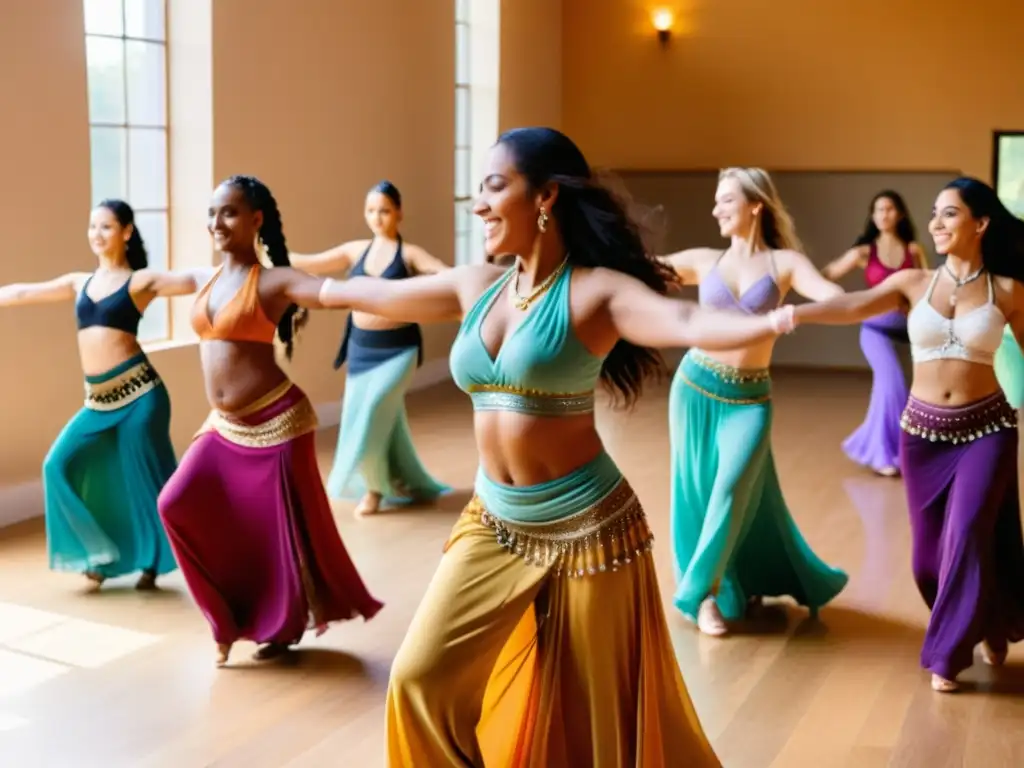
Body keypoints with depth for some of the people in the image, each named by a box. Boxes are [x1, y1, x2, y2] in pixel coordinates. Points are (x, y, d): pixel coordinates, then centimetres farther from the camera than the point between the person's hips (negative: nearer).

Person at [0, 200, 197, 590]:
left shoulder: (141, 280, -2)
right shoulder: (80, 283, 14)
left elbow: (192, 281, -15)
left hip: (138, 392, -6)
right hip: (98, 400, 6)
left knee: (142, 476, 0)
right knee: (61, 465, 0)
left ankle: (153, 562, 16)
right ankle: (101, 553, 12)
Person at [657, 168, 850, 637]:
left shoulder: (785, 262, -2)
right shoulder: (705, 261, 5)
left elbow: (836, 298, -18)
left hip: (749, 399, -2)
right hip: (695, 387, 3)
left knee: (734, 489, -14)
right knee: (697, 489, 6)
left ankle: (706, 588, 2)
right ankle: (719, 589, 22)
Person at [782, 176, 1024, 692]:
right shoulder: (913, 283, -1)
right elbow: (854, 307, -16)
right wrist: (791, 314, -32)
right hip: (923, 429, 2)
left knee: (966, 535, -9)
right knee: (931, 545, 8)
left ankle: (948, 652, 11)